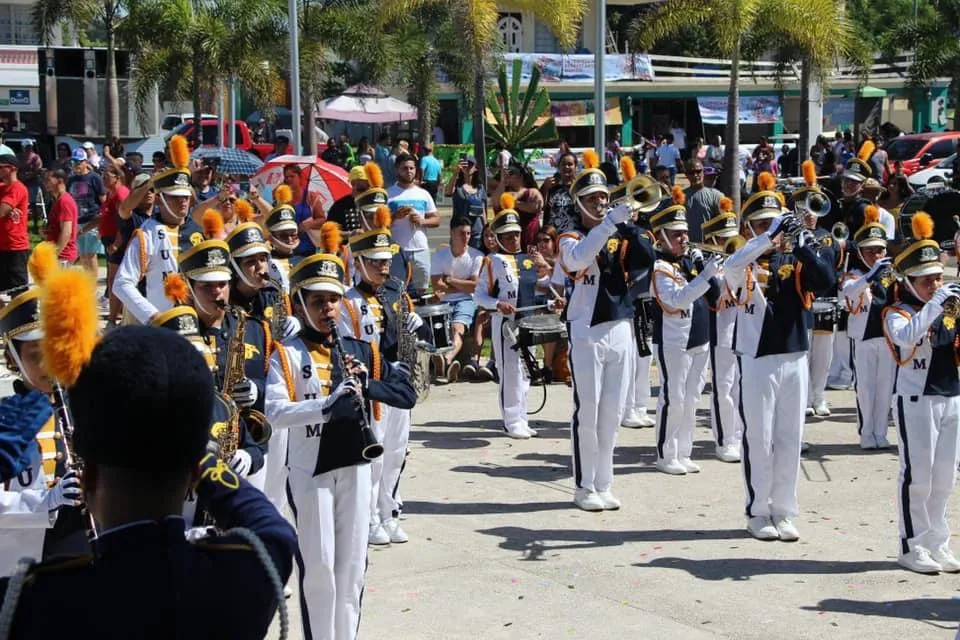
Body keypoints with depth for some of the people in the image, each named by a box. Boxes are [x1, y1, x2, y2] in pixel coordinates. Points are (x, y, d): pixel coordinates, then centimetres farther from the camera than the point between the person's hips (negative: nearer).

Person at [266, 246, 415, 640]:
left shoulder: (362, 351, 9)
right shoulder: (287, 355, -6)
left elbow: (407, 394, 3)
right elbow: (275, 413, -19)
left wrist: (367, 386, -14)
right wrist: (326, 404, -32)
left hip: (355, 466, 4)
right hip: (310, 469, -4)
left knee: (353, 566, 10)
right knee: (318, 566, 0)